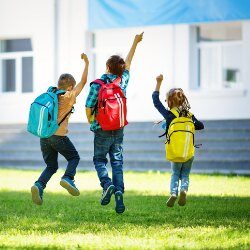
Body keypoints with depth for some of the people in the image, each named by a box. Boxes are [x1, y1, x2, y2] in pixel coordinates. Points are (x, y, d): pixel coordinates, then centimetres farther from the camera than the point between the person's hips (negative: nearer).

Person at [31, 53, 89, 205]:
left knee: (51, 166, 15)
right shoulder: (70, 96, -4)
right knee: (74, 158, 17)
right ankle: (68, 178, -10)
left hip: (44, 136, 5)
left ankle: (39, 185, -11)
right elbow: (83, 81, 5)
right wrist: (86, 63, 14)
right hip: (59, 136, -5)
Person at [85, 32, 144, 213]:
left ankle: (107, 184, -12)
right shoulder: (123, 81, -1)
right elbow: (128, 62, 14)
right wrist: (135, 43, 28)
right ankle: (119, 192, -7)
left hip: (102, 130, -3)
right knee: (117, 162, 8)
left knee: (100, 159, 12)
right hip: (119, 130, 3)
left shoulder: (97, 85, -12)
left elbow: (89, 107, -10)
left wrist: (90, 120, 11)